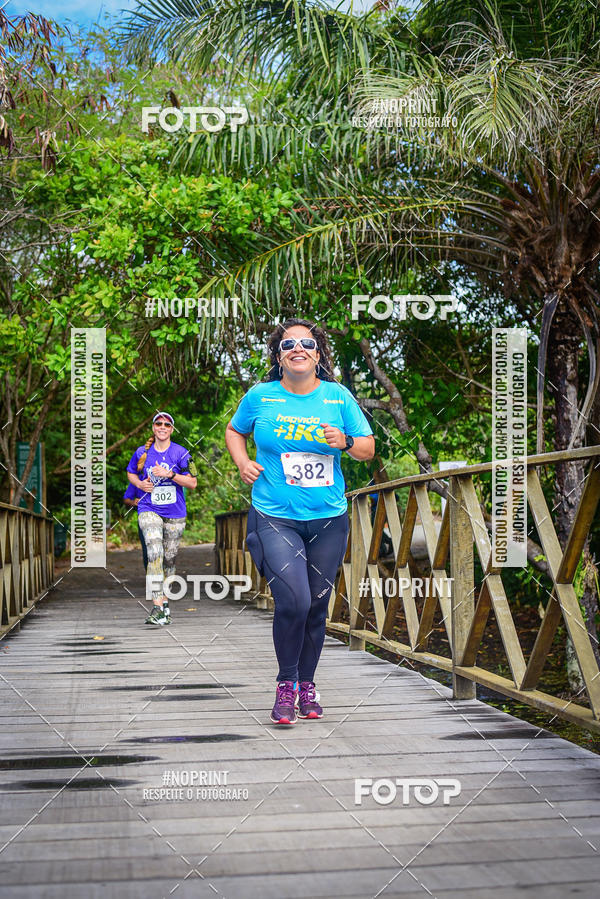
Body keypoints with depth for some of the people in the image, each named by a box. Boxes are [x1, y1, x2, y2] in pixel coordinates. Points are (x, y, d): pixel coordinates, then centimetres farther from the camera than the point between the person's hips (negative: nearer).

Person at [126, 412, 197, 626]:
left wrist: (169, 474, -17)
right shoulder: (142, 453, 4)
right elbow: (131, 472, 21)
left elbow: (192, 482, -5)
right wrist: (139, 484, 0)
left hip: (175, 512, 1)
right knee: (155, 553, -19)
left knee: (169, 559, 10)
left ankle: (164, 600, 29)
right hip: (149, 510, -1)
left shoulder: (181, 453, -1)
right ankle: (157, 608, -24)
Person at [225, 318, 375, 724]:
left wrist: (345, 442, -11)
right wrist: (243, 462, 1)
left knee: (317, 607, 9)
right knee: (294, 601, -16)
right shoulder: (260, 397, 1)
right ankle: (286, 684, 5)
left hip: (328, 519, 2)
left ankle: (307, 684, 28)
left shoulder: (339, 396, 3)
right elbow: (234, 431, 19)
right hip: (275, 518, -2)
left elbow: (369, 448, 10)